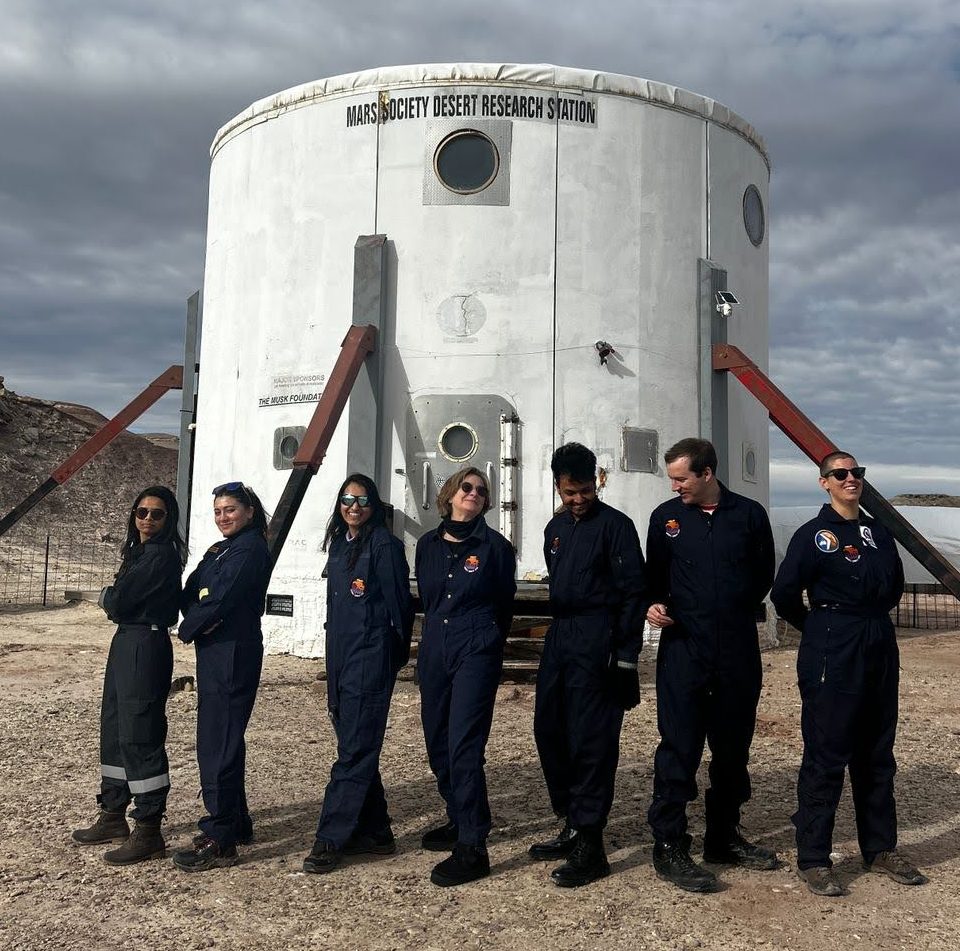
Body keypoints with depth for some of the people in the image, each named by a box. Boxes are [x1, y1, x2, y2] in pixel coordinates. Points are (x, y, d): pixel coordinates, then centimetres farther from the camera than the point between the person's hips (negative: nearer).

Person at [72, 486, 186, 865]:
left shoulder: (162, 555, -15)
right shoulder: (139, 552, 14)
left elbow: (117, 602, -16)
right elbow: (118, 603, 12)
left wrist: (107, 596, 3)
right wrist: (115, 598, -7)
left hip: (145, 648, -10)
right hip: (125, 644, 10)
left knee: (139, 737, -6)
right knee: (114, 731, 17)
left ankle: (148, 833, 2)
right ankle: (113, 817, 31)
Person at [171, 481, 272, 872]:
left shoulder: (250, 549, -11)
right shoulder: (220, 550, 18)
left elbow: (221, 600, -18)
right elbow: (191, 593, 11)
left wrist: (189, 628, -3)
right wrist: (196, 623, -9)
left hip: (232, 655, -10)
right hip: (213, 653, 10)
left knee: (217, 744, -8)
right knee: (222, 739, 15)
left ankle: (220, 841, -3)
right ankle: (236, 822, 27)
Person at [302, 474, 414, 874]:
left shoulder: (384, 545, -9)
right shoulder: (340, 545, 14)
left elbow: (398, 604, -7)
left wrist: (395, 655, -2)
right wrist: (334, 658, 18)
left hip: (370, 660, -8)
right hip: (340, 657, 9)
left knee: (355, 750, -6)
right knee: (356, 746, 13)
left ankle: (331, 840, -2)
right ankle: (374, 831, 22)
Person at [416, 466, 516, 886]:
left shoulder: (495, 546, -4)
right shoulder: (428, 545, 9)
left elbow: (504, 605, 5)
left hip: (476, 653, -5)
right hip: (434, 651, 6)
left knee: (464, 745, -12)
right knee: (437, 742, 12)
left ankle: (472, 847, -7)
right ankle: (459, 820, 31)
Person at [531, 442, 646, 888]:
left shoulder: (615, 525, -7)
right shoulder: (556, 528, 15)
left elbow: (633, 592, -10)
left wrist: (625, 657, -13)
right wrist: (558, 629, 16)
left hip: (597, 642, -8)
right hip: (559, 638, 8)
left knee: (591, 741, -6)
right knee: (549, 730, 11)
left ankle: (589, 843, 2)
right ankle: (572, 825, 25)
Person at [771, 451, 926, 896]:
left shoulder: (879, 533, 11)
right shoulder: (813, 534, -7)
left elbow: (894, 588, 23)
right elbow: (785, 593, -9)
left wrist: (869, 620, 14)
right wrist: (820, 628, 4)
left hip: (880, 650, 6)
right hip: (832, 655, -6)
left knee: (877, 753, 14)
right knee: (825, 755, -3)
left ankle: (880, 848, 28)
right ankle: (813, 859, 6)